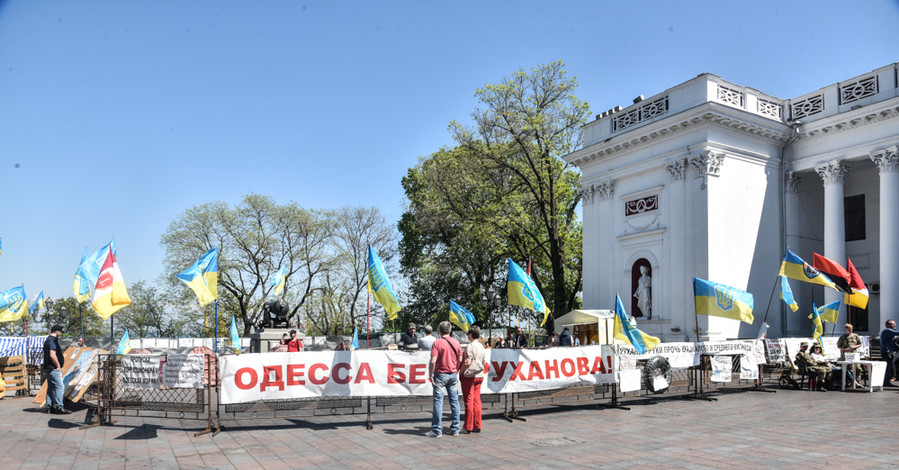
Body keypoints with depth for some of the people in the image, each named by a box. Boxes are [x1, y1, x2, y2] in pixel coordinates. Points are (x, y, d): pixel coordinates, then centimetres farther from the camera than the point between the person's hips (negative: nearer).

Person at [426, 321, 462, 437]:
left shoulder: (437, 343, -10)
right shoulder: (456, 343, 4)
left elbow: (433, 361, -16)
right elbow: (460, 360, 7)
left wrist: (430, 375, -8)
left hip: (440, 375, -4)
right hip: (453, 375, 5)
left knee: (438, 401, -1)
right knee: (454, 401, 10)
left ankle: (437, 430, 0)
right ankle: (455, 429, 15)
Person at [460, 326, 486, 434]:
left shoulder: (470, 346, -12)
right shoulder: (482, 346, 12)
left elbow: (467, 362, -17)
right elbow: (484, 362, 14)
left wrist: (461, 372, -5)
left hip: (469, 376, -7)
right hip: (480, 375, 7)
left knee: (469, 401, -3)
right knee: (477, 401, 9)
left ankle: (468, 427, 1)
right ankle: (477, 426, 11)